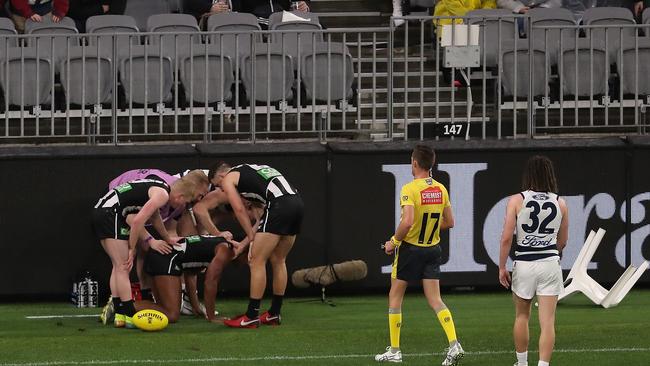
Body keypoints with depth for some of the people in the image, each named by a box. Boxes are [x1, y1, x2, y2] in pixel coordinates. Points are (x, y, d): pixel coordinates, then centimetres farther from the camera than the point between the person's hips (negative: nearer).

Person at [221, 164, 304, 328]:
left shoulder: (228, 179, 13)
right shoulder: (248, 171, 35)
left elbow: (239, 209, 4)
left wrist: (252, 238, 9)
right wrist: (246, 242, 28)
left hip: (279, 204, -8)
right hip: (296, 202, 8)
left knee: (257, 262, -1)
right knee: (278, 261, 19)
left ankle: (251, 317, 0)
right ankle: (274, 314, 25)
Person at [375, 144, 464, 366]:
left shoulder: (410, 189, -17)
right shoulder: (441, 189, 3)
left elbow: (407, 221, -28)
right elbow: (449, 223, 9)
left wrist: (394, 242, -13)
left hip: (410, 249, -5)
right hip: (433, 249, 5)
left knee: (395, 297, 10)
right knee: (435, 300, 4)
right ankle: (454, 345, -14)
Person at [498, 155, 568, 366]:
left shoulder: (517, 201, -6)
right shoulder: (560, 203, 2)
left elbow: (506, 238, -9)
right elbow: (562, 242, 12)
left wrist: (502, 268, 1)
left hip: (524, 263, -1)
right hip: (550, 263, 1)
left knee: (522, 316, 20)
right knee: (547, 322, -1)